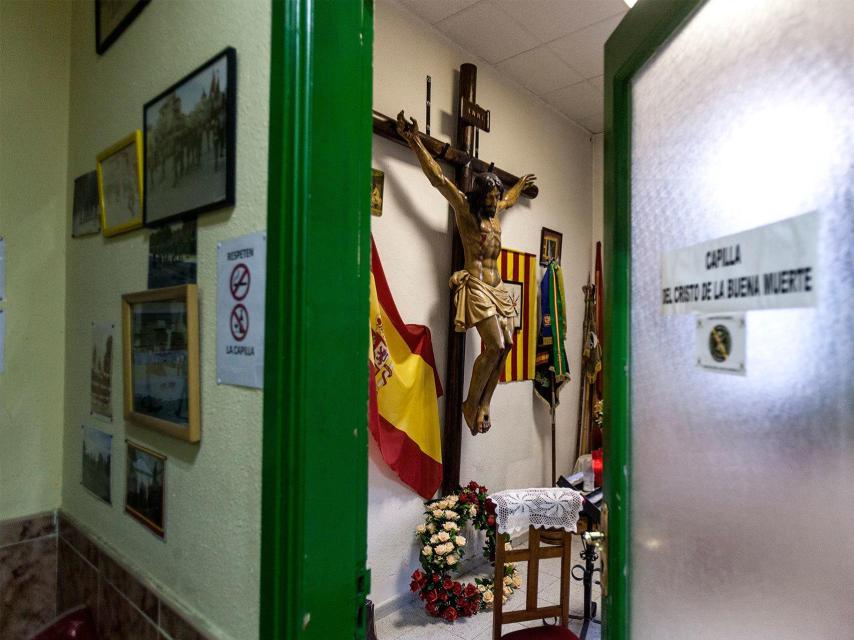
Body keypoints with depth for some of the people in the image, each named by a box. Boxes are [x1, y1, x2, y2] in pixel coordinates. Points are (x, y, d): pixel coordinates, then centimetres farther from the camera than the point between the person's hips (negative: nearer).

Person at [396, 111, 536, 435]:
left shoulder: (495, 211, 18)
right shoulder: (464, 207, -3)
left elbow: (509, 199, 42)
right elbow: (438, 179, -11)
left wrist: (521, 184, 54)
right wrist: (415, 143, -16)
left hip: (497, 287, 8)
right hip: (476, 286, -8)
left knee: (505, 345, 0)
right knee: (494, 346, -16)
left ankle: (483, 404, 11)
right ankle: (471, 405, 1)